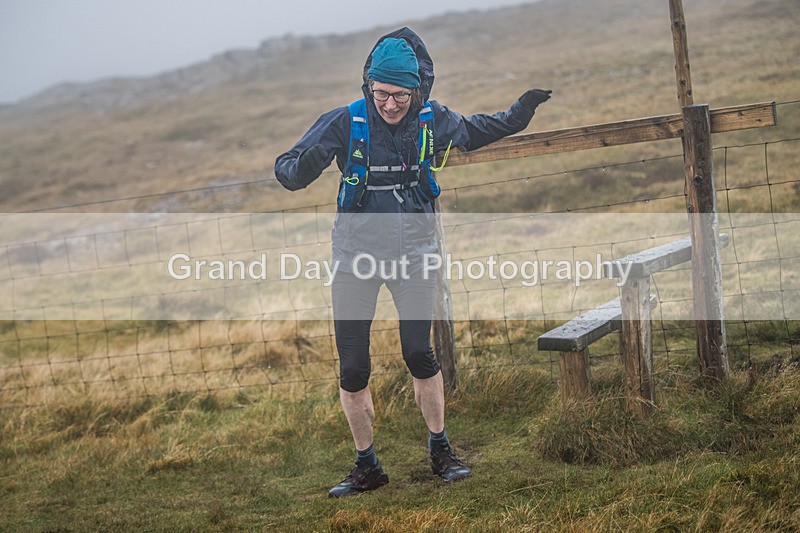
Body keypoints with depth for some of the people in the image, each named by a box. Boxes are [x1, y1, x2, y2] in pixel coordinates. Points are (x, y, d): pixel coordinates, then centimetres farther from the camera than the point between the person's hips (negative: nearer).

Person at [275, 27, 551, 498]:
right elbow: (289, 169, -11)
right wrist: (304, 165, -34)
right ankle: (367, 467, 17)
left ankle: (441, 451, 14)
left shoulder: (433, 120, -4)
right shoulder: (346, 122, -12)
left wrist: (518, 114, 6)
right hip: (356, 254, 0)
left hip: (414, 252, 1)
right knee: (353, 369, 1)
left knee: (420, 354, -8)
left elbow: (474, 132, 19)